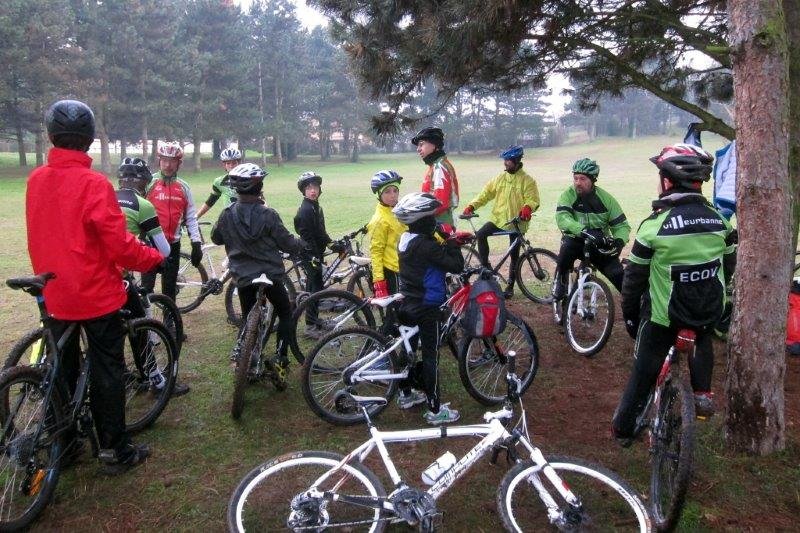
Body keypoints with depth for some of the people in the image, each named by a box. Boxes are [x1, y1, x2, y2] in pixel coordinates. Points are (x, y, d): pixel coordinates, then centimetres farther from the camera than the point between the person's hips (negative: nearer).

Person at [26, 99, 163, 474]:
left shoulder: (35, 180, 1)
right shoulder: (93, 183, -19)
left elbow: (42, 236, 12)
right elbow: (119, 245, -19)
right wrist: (154, 258, -3)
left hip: (54, 295, 6)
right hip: (97, 294, -6)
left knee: (61, 370, 17)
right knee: (107, 371, 5)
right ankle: (114, 450, 13)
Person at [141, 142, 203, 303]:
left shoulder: (184, 187, 7)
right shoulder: (149, 183, -3)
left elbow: (191, 218, 9)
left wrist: (196, 243, 2)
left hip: (173, 244, 3)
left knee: (170, 288, 11)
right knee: (147, 285, -2)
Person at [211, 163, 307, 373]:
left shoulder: (227, 214, -5)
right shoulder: (268, 214, -15)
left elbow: (216, 238, 11)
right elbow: (286, 243, -8)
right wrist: (303, 245, 12)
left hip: (243, 276, 3)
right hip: (270, 274, -3)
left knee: (248, 317, 21)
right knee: (285, 313, 15)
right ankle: (280, 357, 8)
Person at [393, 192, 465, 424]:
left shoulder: (406, 239, 4)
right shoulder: (425, 244, -24)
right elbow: (456, 265, -23)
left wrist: (450, 242, 4)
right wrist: (452, 242, -10)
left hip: (407, 303, 9)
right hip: (426, 308, -9)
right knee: (430, 356, 0)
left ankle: (405, 394, 34)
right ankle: (435, 409, 8)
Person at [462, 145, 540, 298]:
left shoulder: (527, 181, -6)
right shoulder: (500, 178, 6)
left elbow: (533, 200, -15)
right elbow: (486, 194, 5)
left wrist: (527, 208, -38)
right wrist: (472, 206, -8)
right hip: (498, 219, 3)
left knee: (514, 256, 5)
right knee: (480, 234, -21)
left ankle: (510, 286, 18)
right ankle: (486, 266, -7)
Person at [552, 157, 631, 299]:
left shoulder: (606, 199, -8)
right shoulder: (568, 195, -14)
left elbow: (622, 225, -6)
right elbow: (562, 219, -31)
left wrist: (619, 241, -29)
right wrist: (585, 231, -46)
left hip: (600, 246, 2)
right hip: (576, 241, -1)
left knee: (618, 275, -15)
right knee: (567, 246, -35)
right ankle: (560, 282, -12)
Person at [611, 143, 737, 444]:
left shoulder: (654, 226, -18)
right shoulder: (720, 221, -5)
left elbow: (634, 278, -10)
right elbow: (729, 267, 8)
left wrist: (629, 314, 4)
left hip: (663, 316, -3)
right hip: (711, 312, 3)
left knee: (645, 371, 14)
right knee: (702, 339, 36)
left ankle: (624, 428, 27)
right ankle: (702, 392, 22)